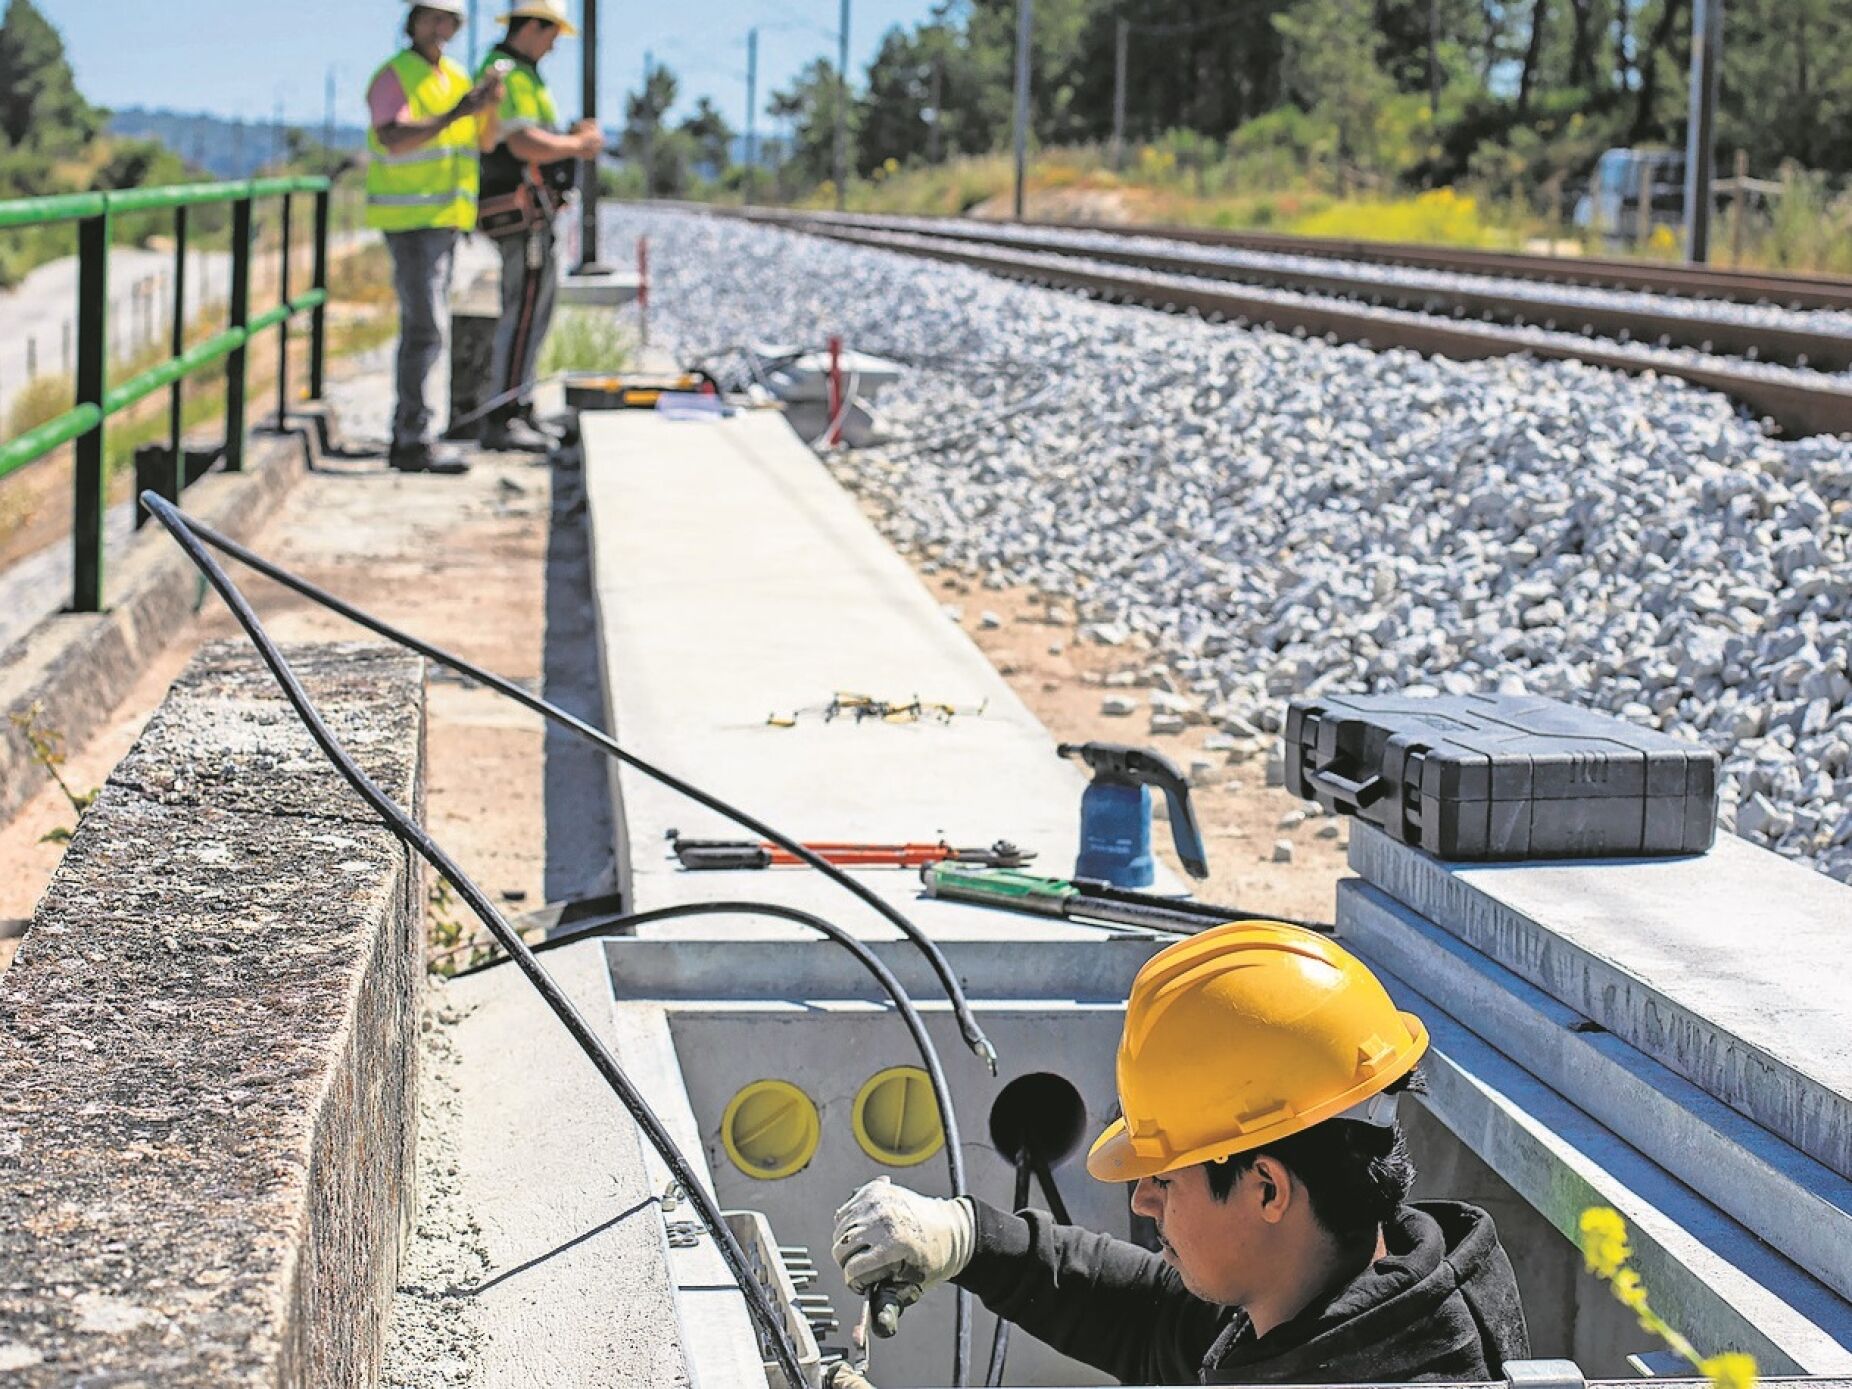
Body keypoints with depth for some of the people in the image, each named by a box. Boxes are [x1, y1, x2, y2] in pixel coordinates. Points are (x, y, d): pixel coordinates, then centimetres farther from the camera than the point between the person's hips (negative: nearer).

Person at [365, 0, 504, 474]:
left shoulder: (455, 77, 14)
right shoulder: (394, 77, -10)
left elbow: (486, 141, 9)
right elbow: (393, 141, -26)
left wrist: (489, 104, -12)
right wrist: (455, 114, -33)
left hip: (444, 220, 8)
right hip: (409, 219, -8)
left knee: (421, 327, 9)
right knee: (427, 327, -14)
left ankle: (406, 436, 13)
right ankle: (415, 440, -14)